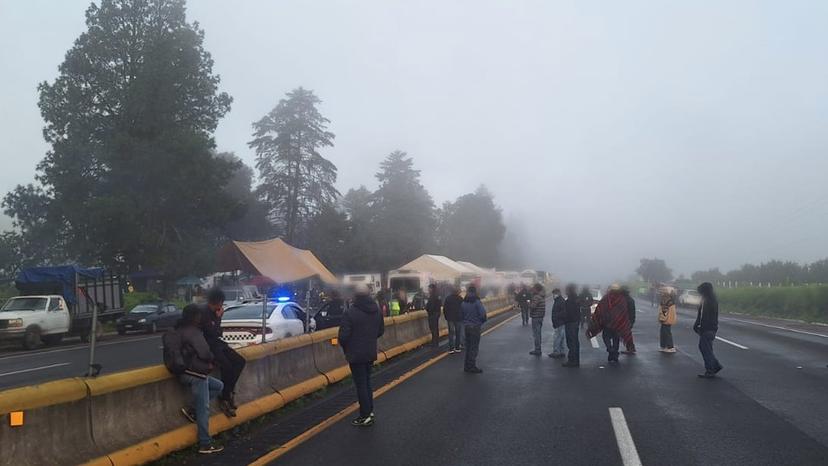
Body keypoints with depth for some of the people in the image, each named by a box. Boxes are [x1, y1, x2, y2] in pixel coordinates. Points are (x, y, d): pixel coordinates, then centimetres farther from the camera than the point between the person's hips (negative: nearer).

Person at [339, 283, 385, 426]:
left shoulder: (350, 312, -21)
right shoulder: (377, 311, 2)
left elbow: (343, 335, -20)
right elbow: (381, 331, 9)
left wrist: (345, 347, 0)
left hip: (356, 354, -7)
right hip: (371, 353, 7)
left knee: (361, 385, 2)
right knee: (367, 382, 20)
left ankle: (366, 416, 7)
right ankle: (370, 411, 27)